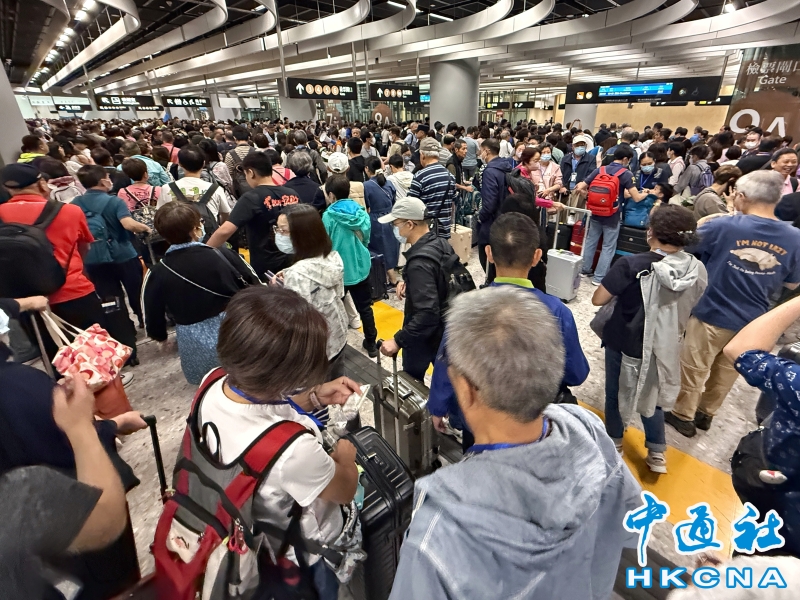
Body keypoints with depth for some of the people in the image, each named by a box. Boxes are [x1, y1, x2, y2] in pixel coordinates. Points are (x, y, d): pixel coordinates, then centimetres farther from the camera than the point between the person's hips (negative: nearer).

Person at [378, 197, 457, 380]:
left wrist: (398, 341, -31)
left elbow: (427, 313, -36)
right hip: (445, 328, 9)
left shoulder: (419, 262, -31)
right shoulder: (441, 243, -3)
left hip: (425, 335, -9)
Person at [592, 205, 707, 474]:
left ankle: (614, 444, 36)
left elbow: (598, 299, -21)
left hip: (623, 342, -4)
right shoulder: (697, 269, -8)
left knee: (616, 393, 18)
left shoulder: (632, 264, -24)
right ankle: (657, 453, 32)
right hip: (662, 346, 4)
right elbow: (690, 309, 6)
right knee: (652, 395, 24)